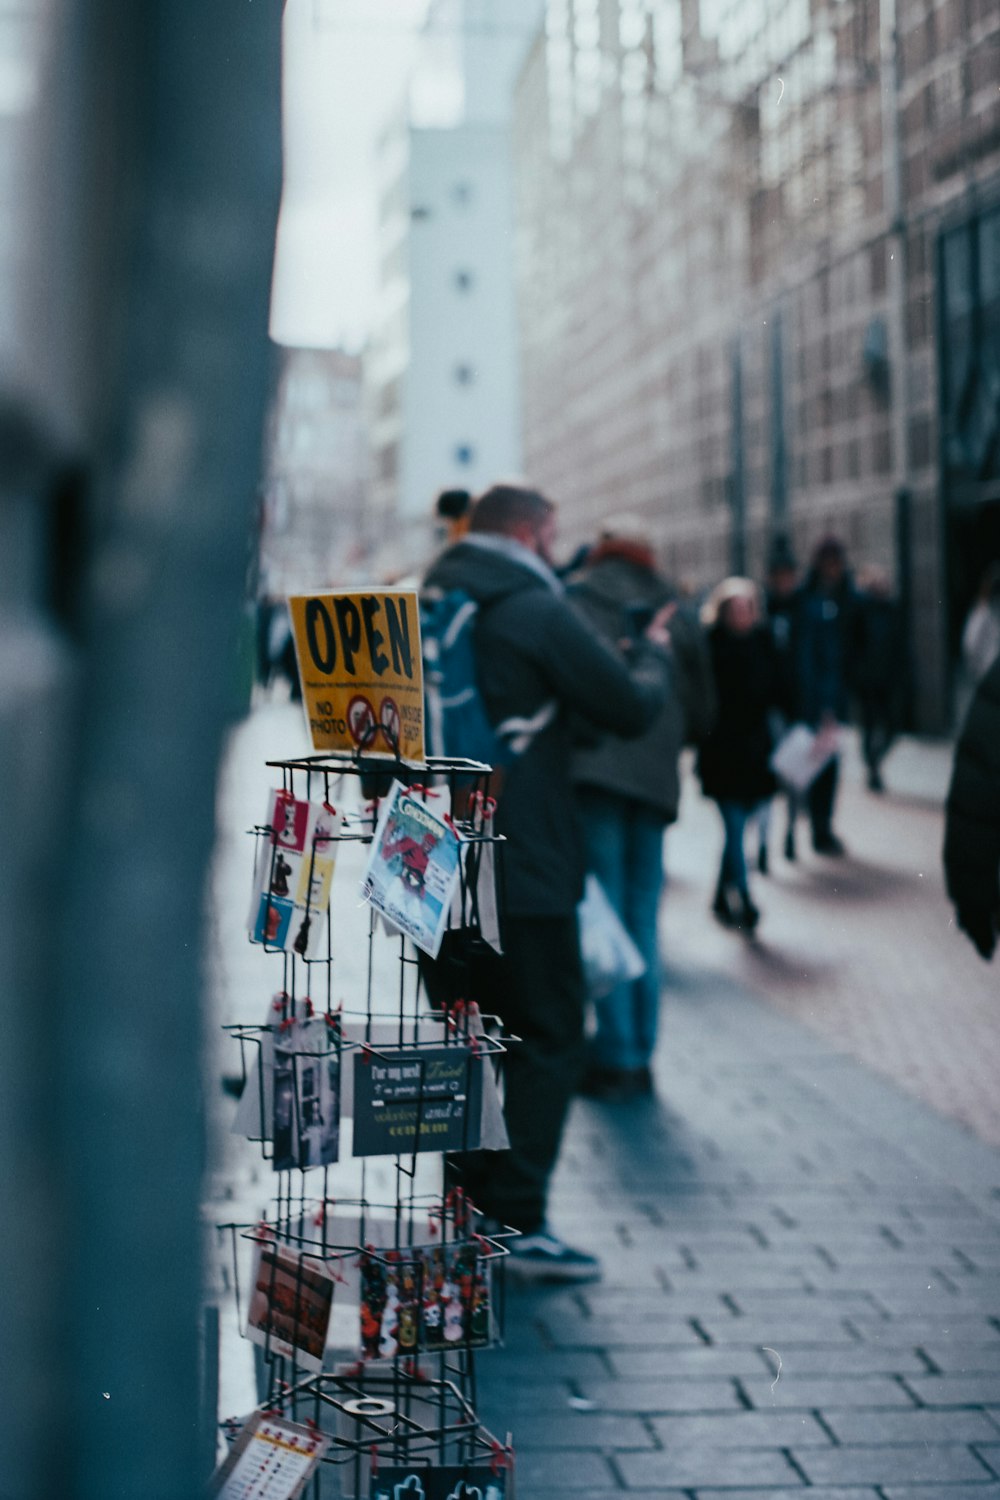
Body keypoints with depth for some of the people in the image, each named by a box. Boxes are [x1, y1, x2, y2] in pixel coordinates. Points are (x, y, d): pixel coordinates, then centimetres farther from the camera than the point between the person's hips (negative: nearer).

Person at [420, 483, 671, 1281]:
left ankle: (472, 1207, 21)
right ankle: (519, 1221, -4)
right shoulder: (540, 611, -12)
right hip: (524, 869, -8)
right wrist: (652, 651, 11)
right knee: (549, 1041, 0)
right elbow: (632, 706, -8)